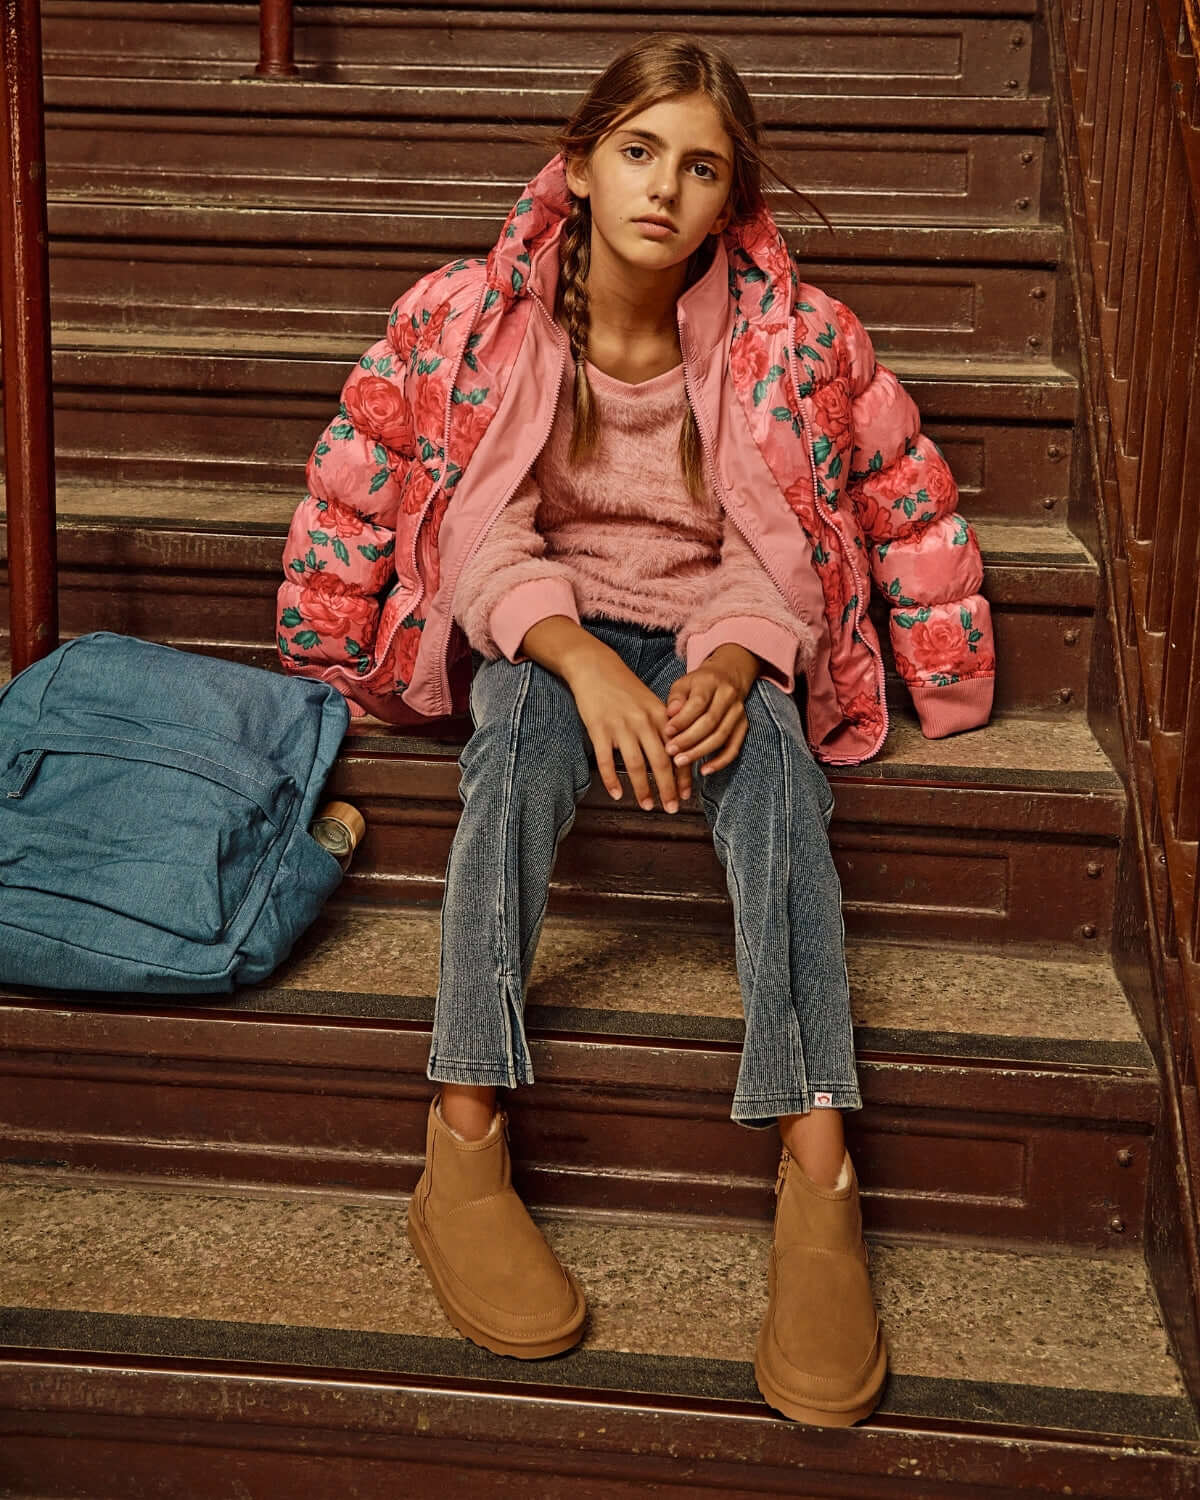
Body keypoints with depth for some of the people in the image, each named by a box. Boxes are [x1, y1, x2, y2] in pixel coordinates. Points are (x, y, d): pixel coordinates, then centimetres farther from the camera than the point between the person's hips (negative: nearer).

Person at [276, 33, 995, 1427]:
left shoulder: (786, 336, -5)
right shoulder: (478, 317, -5)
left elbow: (774, 551, -2)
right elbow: (486, 532, -8)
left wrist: (731, 661, -23)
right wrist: (580, 656, -27)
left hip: (718, 632, 1)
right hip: (545, 625, 0)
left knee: (769, 752, -35)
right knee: (522, 725, -37)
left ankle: (816, 1171, -42)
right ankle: (464, 1141, -38)